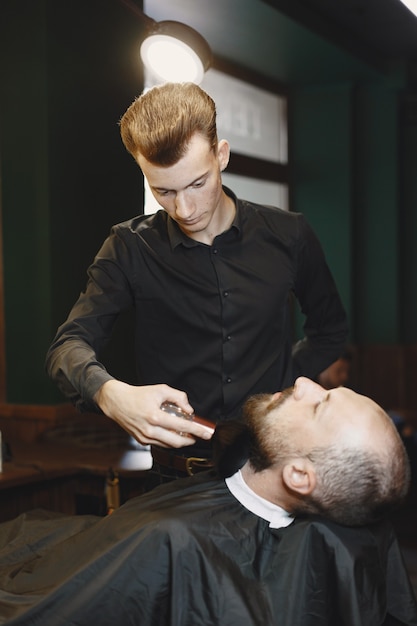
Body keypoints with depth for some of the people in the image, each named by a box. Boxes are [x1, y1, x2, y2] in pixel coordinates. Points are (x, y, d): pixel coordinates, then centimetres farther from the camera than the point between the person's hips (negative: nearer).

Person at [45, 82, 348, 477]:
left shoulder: (288, 236, 4)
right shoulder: (130, 248, 2)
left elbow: (330, 329, 19)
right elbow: (68, 345, -5)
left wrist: (284, 389, 4)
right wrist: (112, 396, -26)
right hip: (177, 473, 0)